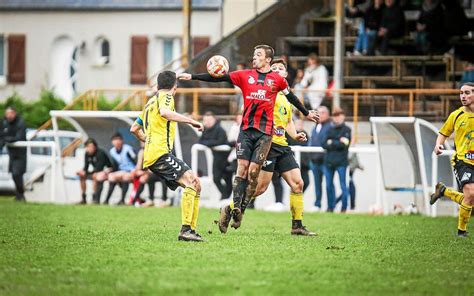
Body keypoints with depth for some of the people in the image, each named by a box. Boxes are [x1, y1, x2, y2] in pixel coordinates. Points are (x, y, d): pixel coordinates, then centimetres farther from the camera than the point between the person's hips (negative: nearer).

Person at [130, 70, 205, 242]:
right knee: (191, 181, -22)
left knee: (195, 184, 8)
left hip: (151, 156, 10)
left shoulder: (150, 102, 28)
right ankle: (185, 230, -33)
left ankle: (191, 230, 3)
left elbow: (134, 129, 34)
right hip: (160, 153, -10)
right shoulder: (165, 96, 1)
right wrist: (191, 121, -20)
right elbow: (164, 112, -23)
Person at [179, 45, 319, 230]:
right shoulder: (245, 76, 7)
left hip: (265, 132, -1)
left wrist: (306, 113, 35)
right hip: (246, 129, 1)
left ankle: (241, 210, -1)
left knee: (253, 171, -6)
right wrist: (192, 77, -7)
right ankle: (236, 207, -11)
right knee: (242, 168, -7)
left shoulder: (277, 79, 8)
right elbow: (218, 78, 1)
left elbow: (291, 97, 24)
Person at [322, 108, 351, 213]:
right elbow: (324, 144, 5)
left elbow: (344, 144, -12)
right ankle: (330, 207, 15)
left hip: (341, 161, -5)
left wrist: (331, 143, -3)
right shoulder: (330, 130, 14)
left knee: (343, 184, -4)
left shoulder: (346, 130, 1)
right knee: (329, 185, 7)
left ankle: (344, 207, 1)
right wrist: (338, 143, -8)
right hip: (329, 160, 5)